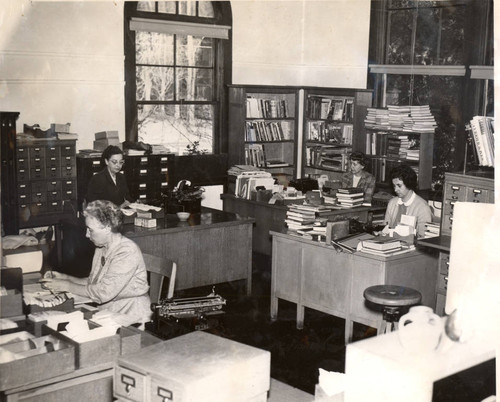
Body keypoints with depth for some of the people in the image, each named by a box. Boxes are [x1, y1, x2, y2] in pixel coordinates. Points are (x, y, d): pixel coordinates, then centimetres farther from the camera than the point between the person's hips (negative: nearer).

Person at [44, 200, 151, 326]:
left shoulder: (127, 252, -20)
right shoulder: (101, 248, 8)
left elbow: (104, 293, -24)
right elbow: (92, 282, 19)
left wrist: (67, 286, -15)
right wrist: (65, 278, 7)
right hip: (106, 312, 8)